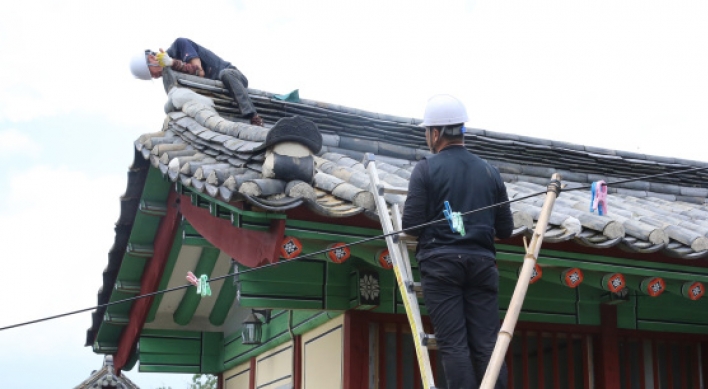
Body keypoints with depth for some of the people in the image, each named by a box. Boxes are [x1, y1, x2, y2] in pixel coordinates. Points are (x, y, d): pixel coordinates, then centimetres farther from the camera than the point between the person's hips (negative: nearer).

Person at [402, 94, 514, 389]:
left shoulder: (426, 169, -1)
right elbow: (505, 229, 14)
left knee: (453, 344, -4)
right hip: (482, 262, 4)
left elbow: (411, 225, -6)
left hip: (440, 262, -3)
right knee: (486, 344, 2)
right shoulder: (490, 171, 12)